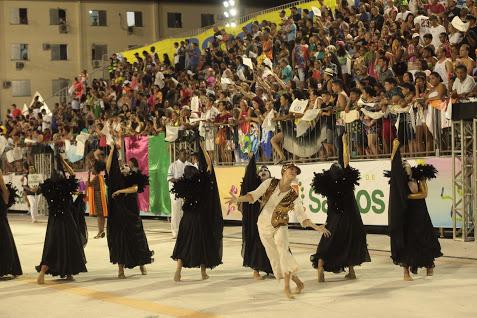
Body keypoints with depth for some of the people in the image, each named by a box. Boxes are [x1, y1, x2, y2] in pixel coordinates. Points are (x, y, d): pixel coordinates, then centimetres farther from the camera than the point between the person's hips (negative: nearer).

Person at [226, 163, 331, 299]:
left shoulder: (294, 197, -9)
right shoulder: (270, 183, -8)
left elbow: (302, 217, -9)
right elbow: (254, 195, -13)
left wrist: (316, 227, -24)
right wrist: (238, 199, -29)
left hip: (280, 227, -2)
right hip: (264, 226, 2)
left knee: (283, 251, -28)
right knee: (276, 258, 4)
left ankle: (287, 287, -23)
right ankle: (297, 282, 23)